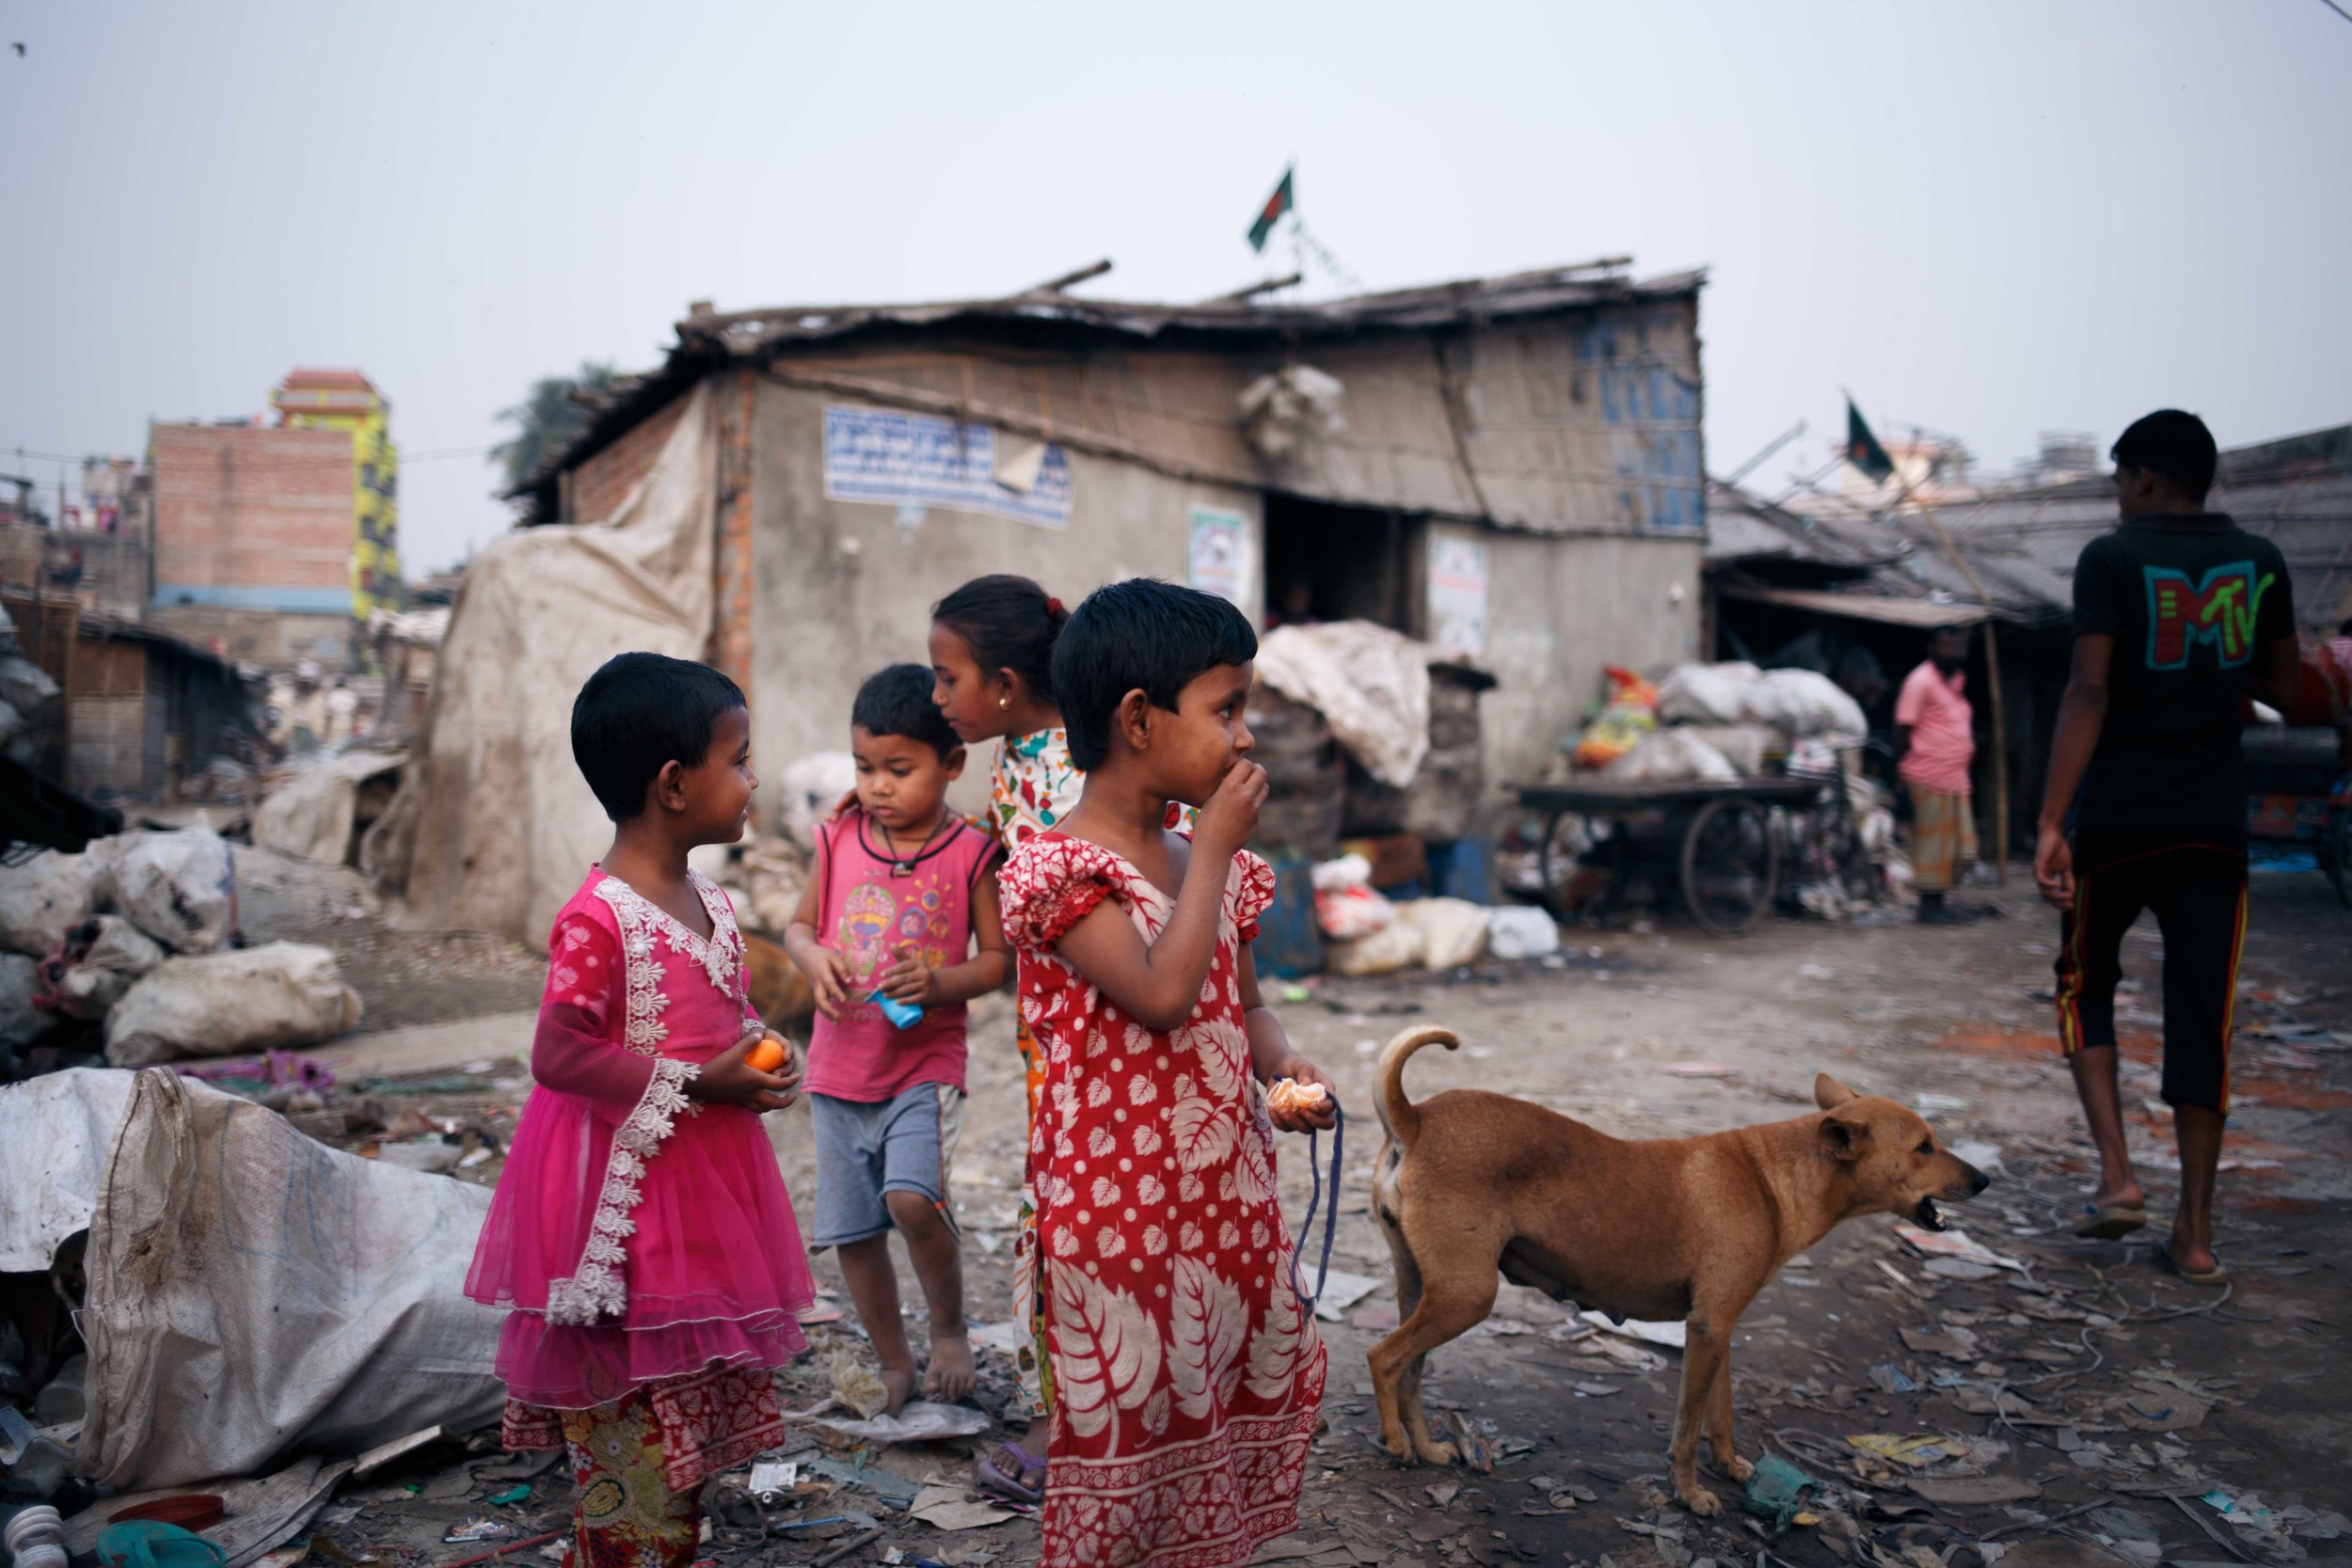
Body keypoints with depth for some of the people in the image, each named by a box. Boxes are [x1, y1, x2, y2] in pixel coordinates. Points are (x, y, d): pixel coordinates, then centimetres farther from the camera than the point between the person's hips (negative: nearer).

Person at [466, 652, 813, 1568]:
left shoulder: (707, 904, 7)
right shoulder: (600, 917, -21)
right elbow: (558, 1054, -22)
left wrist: (757, 1059, 0)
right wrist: (695, 1083, -21)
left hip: (704, 1182, 9)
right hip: (629, 1192, -9)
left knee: (691, 1404, 20)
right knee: (629, 1419, 3)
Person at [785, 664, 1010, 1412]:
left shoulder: (971, 854, -7)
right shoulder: (839, 839, 3)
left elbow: (999, 957, -4)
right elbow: (799, 925, 12)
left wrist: (942, 983, -22)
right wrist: (814, 959, -10)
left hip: (925, 1063, -4)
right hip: (840, 1065, 4)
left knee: (911, 1199, -25)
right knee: (853, 1231, 10)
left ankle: (949, 1325, 5)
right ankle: (895, 1366, 31)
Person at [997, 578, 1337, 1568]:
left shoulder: (1219, 869, 8)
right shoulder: (1059, 869, -16)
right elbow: (1162, 995, -26)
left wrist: (1281, 1064, -4)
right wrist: (1214, 847, -18)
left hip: (1230, 1194, 7)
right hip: (1121, 1210, -7)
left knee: (1246, 1404, 17)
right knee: (1124, 1424, 5)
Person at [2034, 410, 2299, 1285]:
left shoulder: (2112, 559, -7)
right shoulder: (2259, 562, 7)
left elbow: (2087, 694, -16)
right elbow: (2280, 686, 17)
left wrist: (2049, 824, -20)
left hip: (2118, 822, -3)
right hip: (2216, 826, 3)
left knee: (2084, 985, 17)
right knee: (2201, 1017, 7)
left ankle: (2117, 1174, 3)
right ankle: (2195, 1231, 10)